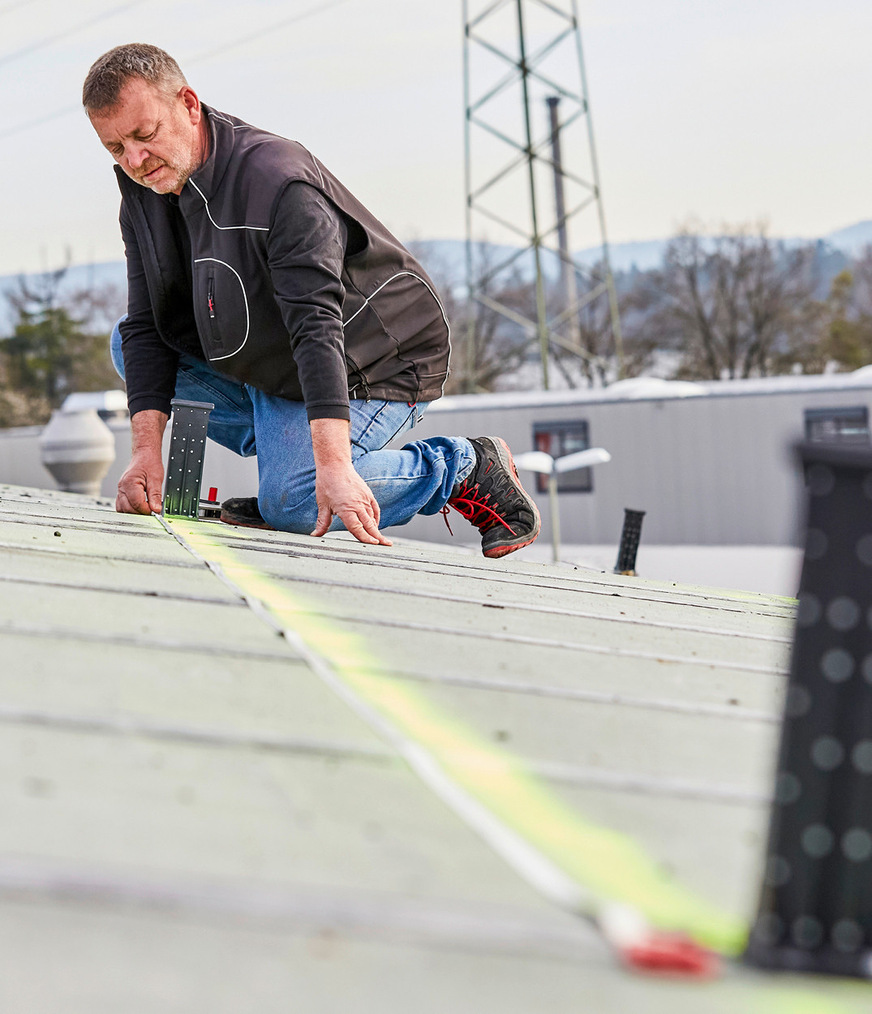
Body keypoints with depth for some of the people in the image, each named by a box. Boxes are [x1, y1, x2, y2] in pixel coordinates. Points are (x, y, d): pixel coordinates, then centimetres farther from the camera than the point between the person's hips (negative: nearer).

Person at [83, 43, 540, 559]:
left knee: (295, 504, -26)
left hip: (377, 364, -8)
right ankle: (287, 444, 4)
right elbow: (148, 327, -7)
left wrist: (333, 466, -47)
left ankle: (467, 467, -4)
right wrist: (147, 451, -20)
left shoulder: (276, 182, -30)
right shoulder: (144, 195, -5)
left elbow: (318, 326, -39)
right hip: (267, 361, 9)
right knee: (128, 344, 1)